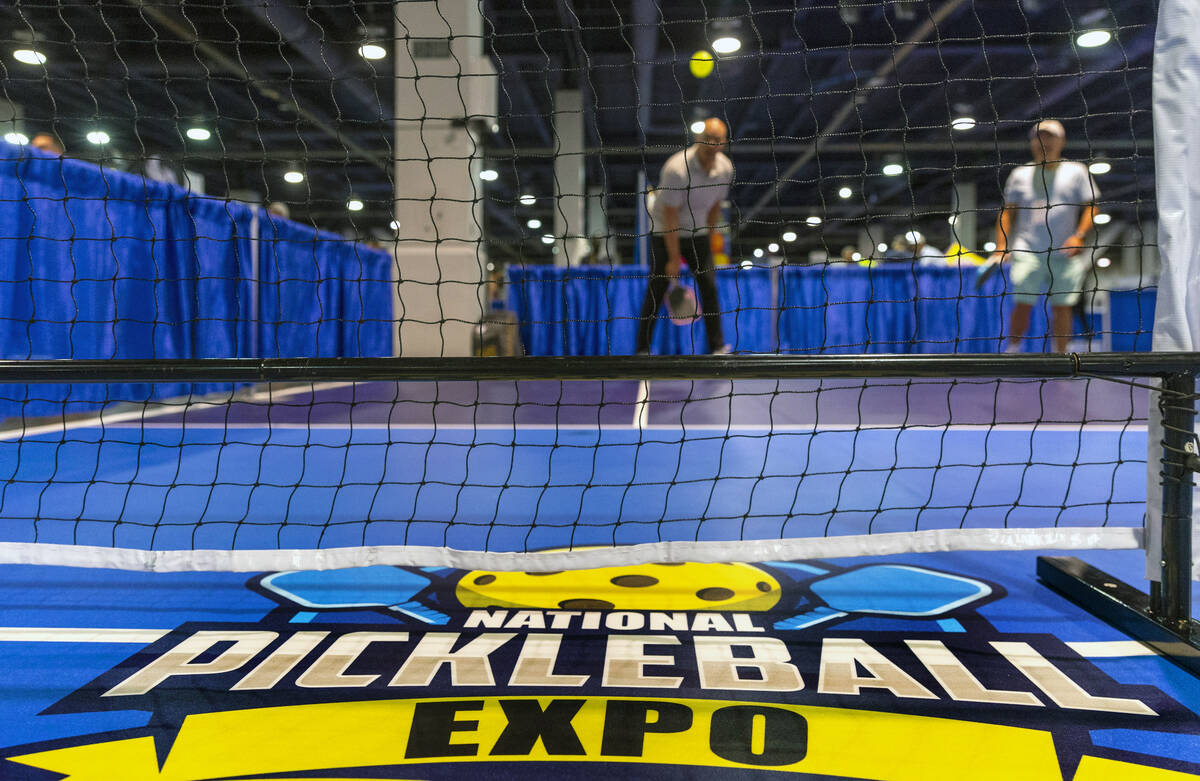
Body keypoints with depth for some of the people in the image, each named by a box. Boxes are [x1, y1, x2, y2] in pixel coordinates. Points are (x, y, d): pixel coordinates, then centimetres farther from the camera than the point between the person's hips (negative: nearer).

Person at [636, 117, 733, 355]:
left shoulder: (725, 169, -7)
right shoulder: (677, 168, -26)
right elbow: (670, 217, -23)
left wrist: (709, 237, 13)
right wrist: (674, 259, -22)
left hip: (697, 234, 5)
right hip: (665, 234, -5)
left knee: (709, 286, -5)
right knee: (656, 292, -5)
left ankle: (718, 347, 0)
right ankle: (642, 349, 4)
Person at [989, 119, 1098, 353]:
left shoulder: (1076, 171, 10)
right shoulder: (1020, 174, 12)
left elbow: (1090, 207, 7)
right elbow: (1008, 212, 13)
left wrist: (1079, 236, -9)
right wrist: (1001, 246, 2)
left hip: (1065, 254, 0)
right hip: (1027, 252, 0)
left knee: (1062, 307, -1)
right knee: (1022, 304, -7)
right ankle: (1013, 349, 7)